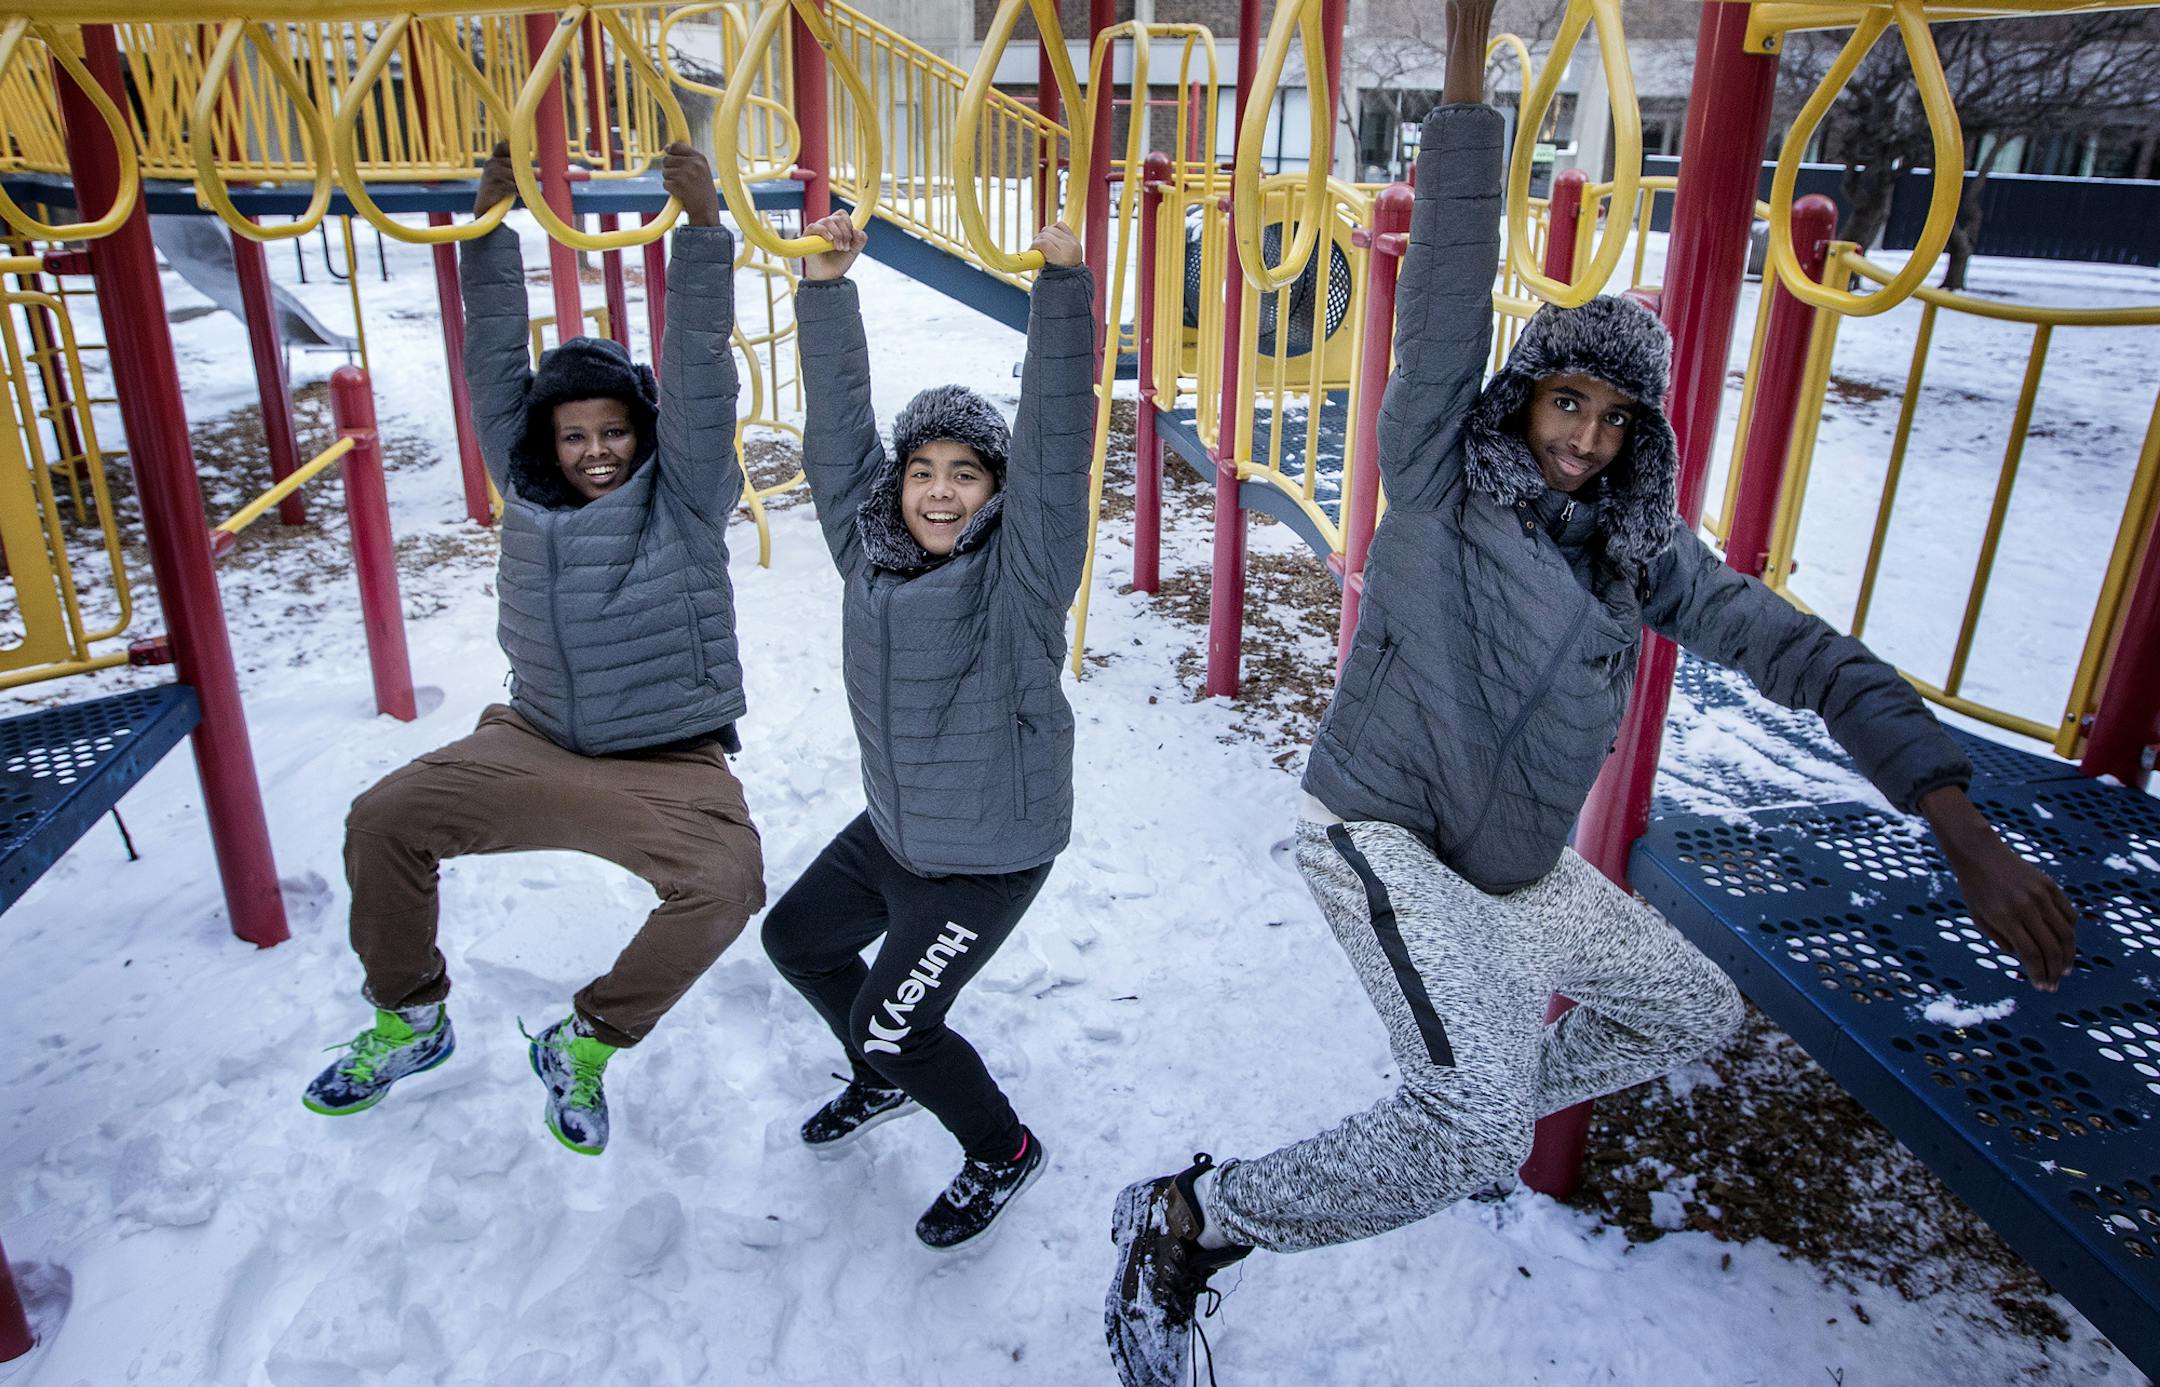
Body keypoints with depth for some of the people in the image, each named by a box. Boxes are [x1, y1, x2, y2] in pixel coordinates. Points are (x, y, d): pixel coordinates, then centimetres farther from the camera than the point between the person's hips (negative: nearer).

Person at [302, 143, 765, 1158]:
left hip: (669, 766, -4)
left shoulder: (682, 493, -5)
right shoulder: (527, 490, 5)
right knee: (384, 821, -8)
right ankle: (411, 1018, 17)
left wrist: (703, 229, -24)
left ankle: (585, 1044, -5)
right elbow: (494, 366, 2)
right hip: (537, 747, 4)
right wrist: (490, 229, -4)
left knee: (723, 884, -30)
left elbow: (700, 376, -16)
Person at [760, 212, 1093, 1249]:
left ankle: (1002, 1152, 27)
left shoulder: (1020, 571, -22)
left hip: (993, 855, -7)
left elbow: (1055, 444, -32)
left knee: (891, 1022, -1)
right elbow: (838, 426, -7)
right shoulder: (870, 548, -7)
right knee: (797, 940, 24)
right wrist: (825, 287, -13)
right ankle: (887, 1082, 49)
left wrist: (1061, 287, -37)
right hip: (890, 830, 7)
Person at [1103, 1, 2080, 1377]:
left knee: (1694, 1010, 22)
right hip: (1387, 834, -8)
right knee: (1477, 1129, -27)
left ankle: (1469, 1110, 37)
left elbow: (1802, 652, -3)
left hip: (1523, 867, 8)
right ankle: (1186, 1222, -10)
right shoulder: (1442, 480, -11)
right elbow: (1447, 306, -22)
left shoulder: (1643, 551, 3)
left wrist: (1969, 833, -13)